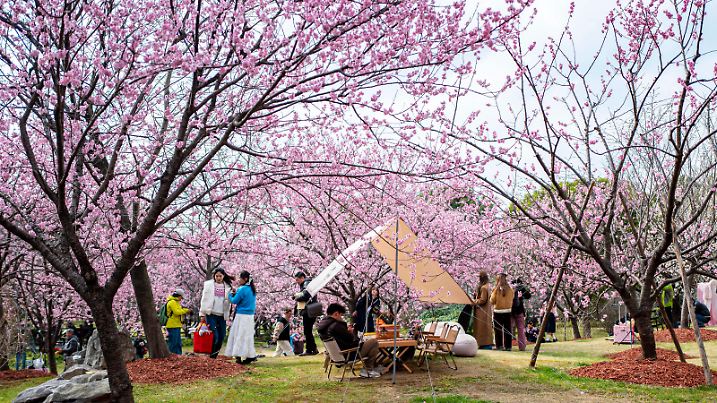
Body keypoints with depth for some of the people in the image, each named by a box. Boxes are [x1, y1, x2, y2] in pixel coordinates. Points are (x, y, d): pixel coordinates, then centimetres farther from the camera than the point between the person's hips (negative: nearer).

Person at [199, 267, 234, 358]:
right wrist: (202, 314, 0)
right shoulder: (208, 284, 4)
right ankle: (211, 356, 0)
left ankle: (214, 356, 14)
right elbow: (204, 299, 4)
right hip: (211, 314, -3)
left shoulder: (228, 286, 10)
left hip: (222, 315, 3)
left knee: (221, 336, 2)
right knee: (214, 336, -12)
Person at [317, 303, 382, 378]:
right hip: (349, 355, -10)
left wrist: (346, 330, 6)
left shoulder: (322, 324, 3)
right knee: (374, 342, -4)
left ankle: (374, 367, 27)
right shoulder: (336, 325, -25)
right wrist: (351, 332, 2)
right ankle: (367, 369, 7)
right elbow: (352, 339, -17)